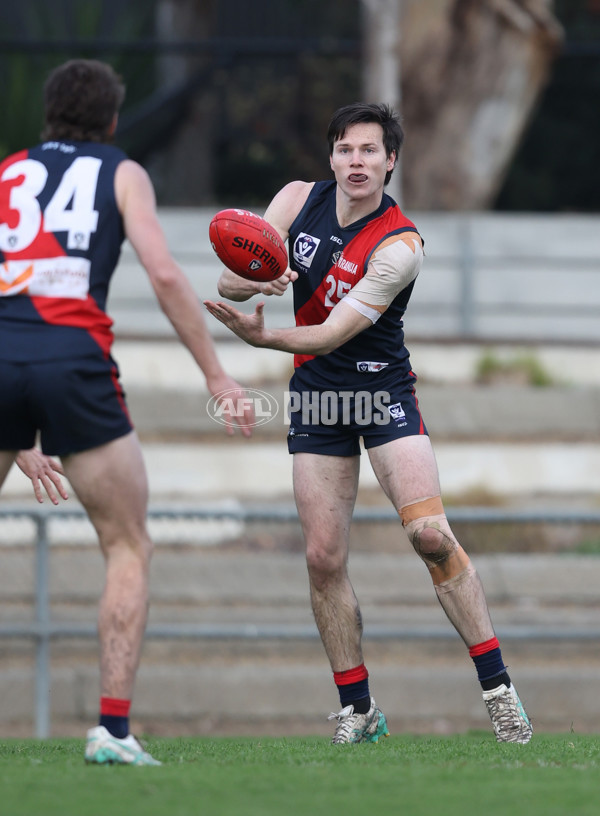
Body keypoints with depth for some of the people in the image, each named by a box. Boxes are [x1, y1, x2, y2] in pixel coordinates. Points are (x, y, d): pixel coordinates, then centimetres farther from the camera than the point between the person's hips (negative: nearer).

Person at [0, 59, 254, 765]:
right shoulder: (121, 174, 16)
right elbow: (163, 274, -1)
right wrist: (216, 374, 4)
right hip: (74, 360, -2)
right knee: (128, 549, 11)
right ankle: (112, 727, -1)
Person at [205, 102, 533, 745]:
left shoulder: (400, 246, -19)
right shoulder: (299, 199, -3)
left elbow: (332, 334, -25)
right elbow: (229, 284, -2)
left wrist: (261, 336, -41)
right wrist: (257, 280, -25)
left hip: (384, 391, -4)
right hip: (314, 396, 4)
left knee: (430, 534, -18)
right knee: (323, 559, -2)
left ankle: (497, 688, -9)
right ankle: (357, 709, 9)